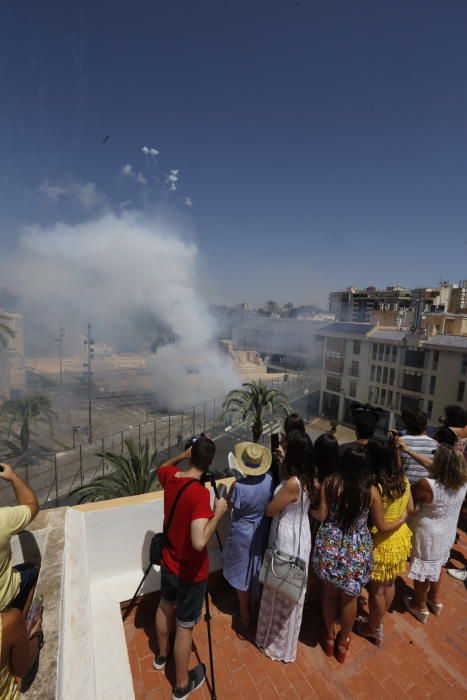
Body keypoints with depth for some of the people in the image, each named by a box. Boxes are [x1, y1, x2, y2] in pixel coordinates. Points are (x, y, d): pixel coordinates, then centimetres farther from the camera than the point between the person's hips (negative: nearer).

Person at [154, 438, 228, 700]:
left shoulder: (169, 476, -14)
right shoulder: (200, 493, -34)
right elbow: (199, 542, -39)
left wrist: (182, 455, 3)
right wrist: (219, 512, -27)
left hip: (169, 562, 6)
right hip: (191, 572, -6)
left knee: (166, 606, 31)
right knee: (185, 626, 17)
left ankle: (161, 655, 58)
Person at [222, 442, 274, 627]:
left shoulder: (239, 486, -34)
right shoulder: (269, 480, -19)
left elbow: (228, 506, -15)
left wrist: (233, 485, -7)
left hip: (242, 535, -4)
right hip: (261, 532, 5)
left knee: (242, 574, 21)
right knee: (255, 571, 27)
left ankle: (245, 614, 41)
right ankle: (252, 608, 49)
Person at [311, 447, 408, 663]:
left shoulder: (330, 482, -16)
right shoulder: (371, 491, -16)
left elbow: (322, 516, -12)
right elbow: (382, 527, -4)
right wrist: (403, 518, 15)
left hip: (330, 546, 1)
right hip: (356, 551, 0)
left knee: (329, 593, 25)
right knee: (349, 598, 25)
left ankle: (330, 637, 48)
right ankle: (343, 642, 47)